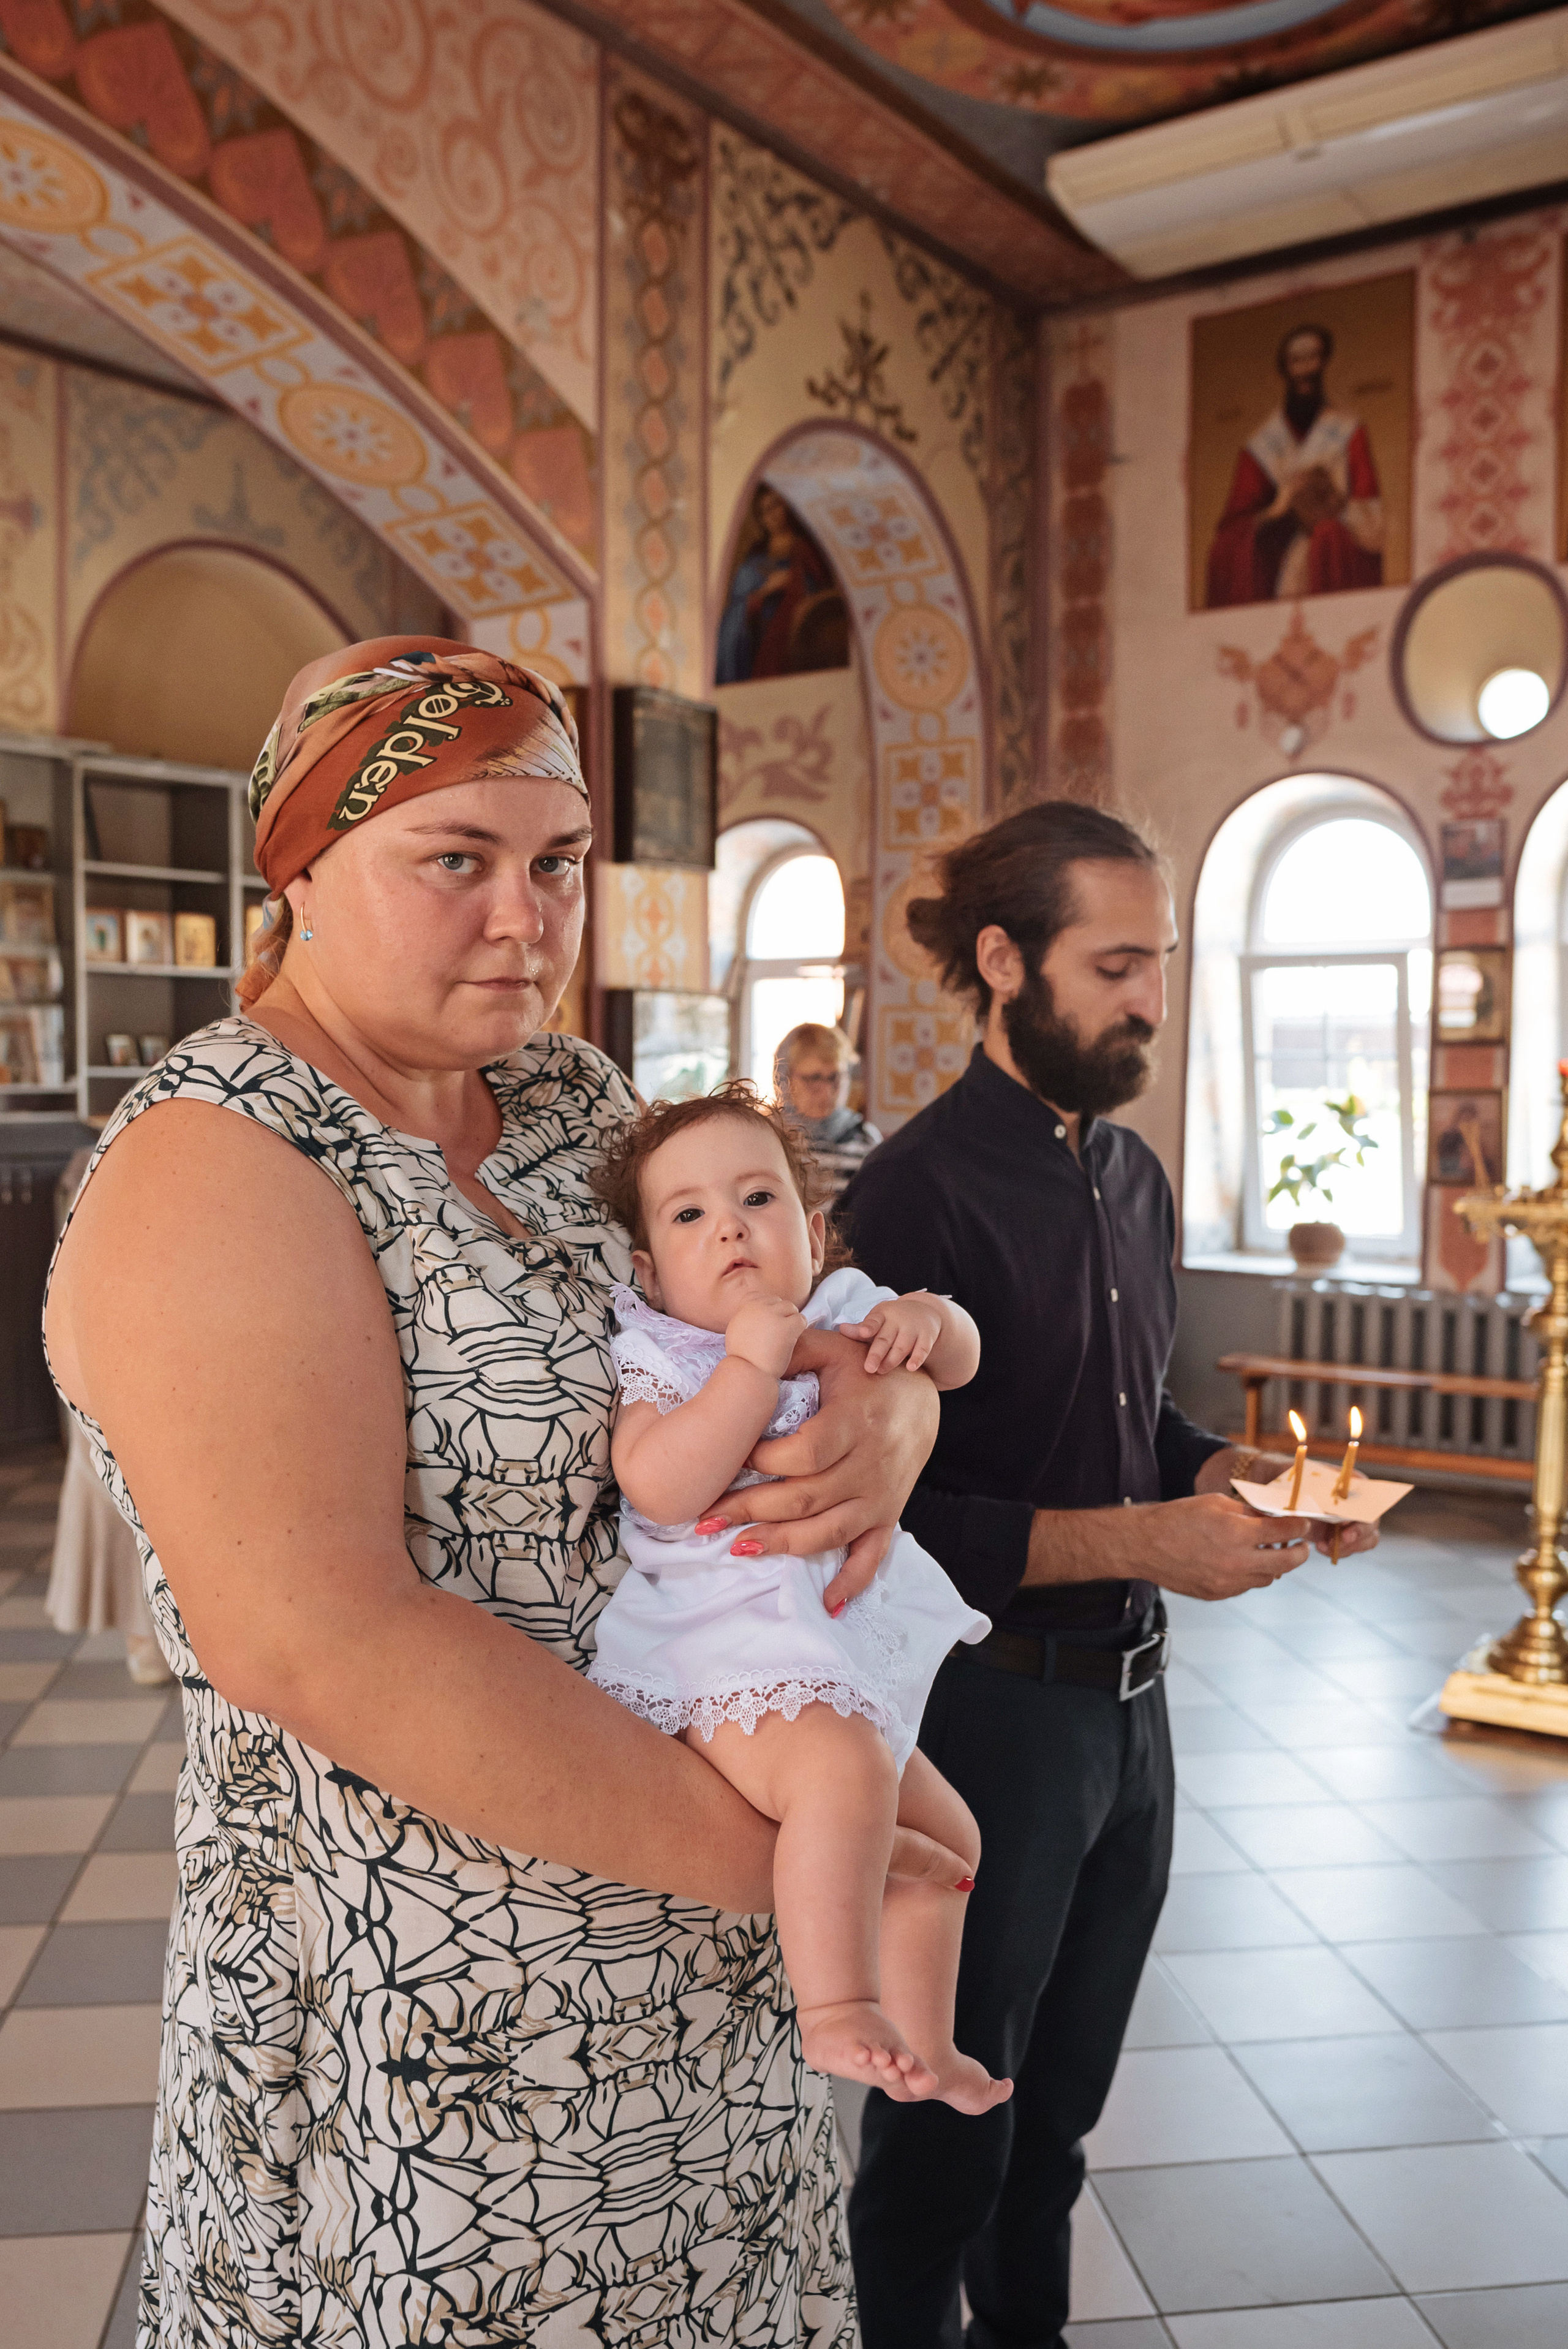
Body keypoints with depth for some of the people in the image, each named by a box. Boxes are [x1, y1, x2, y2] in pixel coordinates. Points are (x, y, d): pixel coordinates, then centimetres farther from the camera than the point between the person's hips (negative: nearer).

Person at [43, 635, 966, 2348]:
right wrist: (759, 1848, -23)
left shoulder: (572, 1108, 4)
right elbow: (317, 1639, -28)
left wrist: (890, 1403, -15)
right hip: (418, 2006, -7)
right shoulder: (216, 1170, -19)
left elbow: (821, 1316, 10)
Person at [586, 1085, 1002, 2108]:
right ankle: (837, 2011, -22)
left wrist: (926, 1320, -8)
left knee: (944, 1831, 16)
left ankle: (923, 2044, 33)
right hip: (729, 1647, -8)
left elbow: (960, 1356, 16)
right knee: (840, 1769, -36)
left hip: (852, 1635, 8)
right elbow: (659, 1486, -25)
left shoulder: (841, 1314, 9)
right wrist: (751, 1364, -27)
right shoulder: (653, 1355, -9)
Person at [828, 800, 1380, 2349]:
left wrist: (1239, 1478, -1)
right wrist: (1138, 1542, -25)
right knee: (947, 2136, 13)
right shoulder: (920, 1192, -18)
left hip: (1126, 1696, 8)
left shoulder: (1133, 1173, 8)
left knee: (1062, 2099, 25)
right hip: (989, 1707, -7)